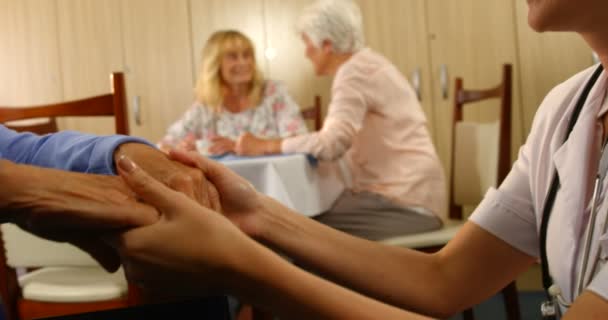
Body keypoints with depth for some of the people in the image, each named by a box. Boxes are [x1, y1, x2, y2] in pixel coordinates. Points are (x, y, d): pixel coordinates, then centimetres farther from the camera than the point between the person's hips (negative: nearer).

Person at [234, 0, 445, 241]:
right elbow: (338, 140, 13)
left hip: (405, 203, -9)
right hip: (396, 194, 9)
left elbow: (333, 143, -24)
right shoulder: (364, 65, 16)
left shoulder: (355, 71, -12)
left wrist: (265, 146, -16)